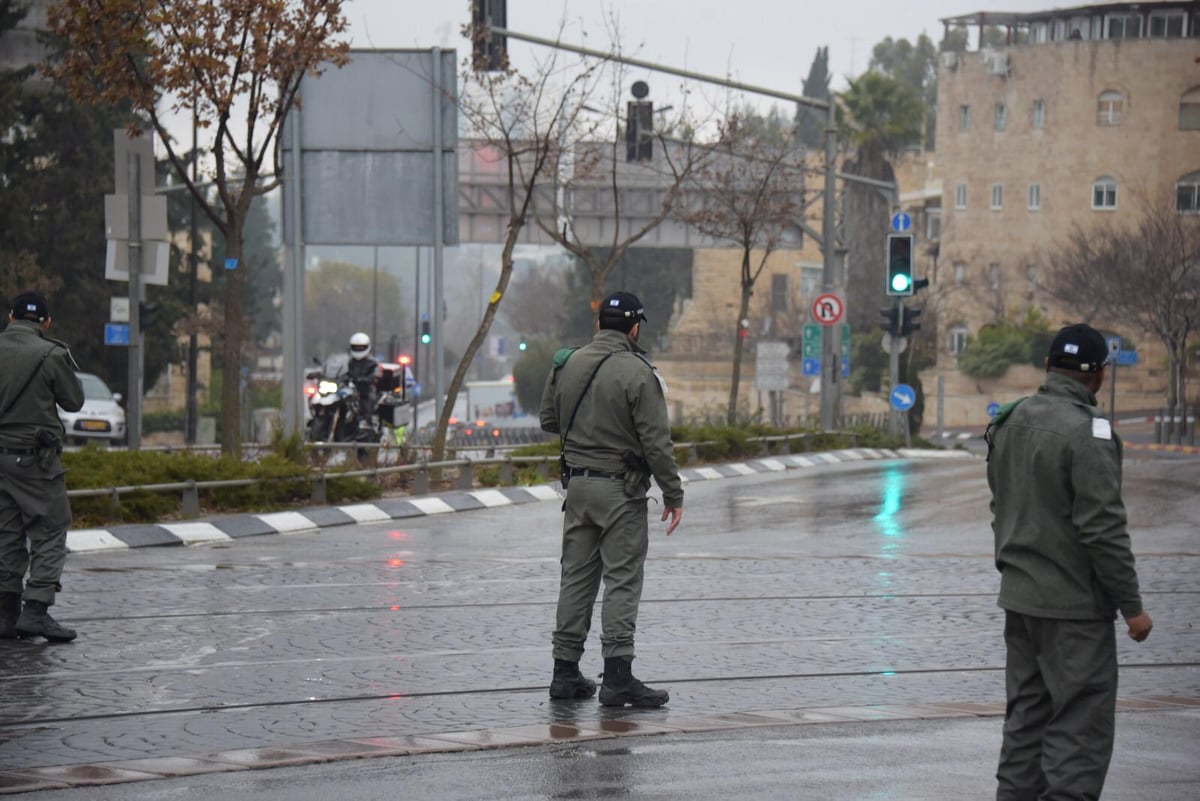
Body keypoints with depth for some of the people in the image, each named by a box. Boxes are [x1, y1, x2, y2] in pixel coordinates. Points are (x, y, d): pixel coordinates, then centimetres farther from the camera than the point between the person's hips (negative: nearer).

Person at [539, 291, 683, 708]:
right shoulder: (637, 373, -14)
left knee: (576, 576, 12)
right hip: (621, 489, -6)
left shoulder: (567, 364, 4)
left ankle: (565, 672, 14)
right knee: (622, 581, -4)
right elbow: (656, 441, -14)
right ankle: (617, 677, -8)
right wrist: (673, 494, -8)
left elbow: (548, 419, 15)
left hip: (577, 482, 6)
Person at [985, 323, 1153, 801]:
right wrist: (1131, 605, -14)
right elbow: (1103, 528, -20)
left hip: (1019, 599, 8)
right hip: (1075, 605, -8)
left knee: (1026, 716, 15)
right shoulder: (1088, 430, -18)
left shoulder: (1009, 423, 8)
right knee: (1081, 725, -5)